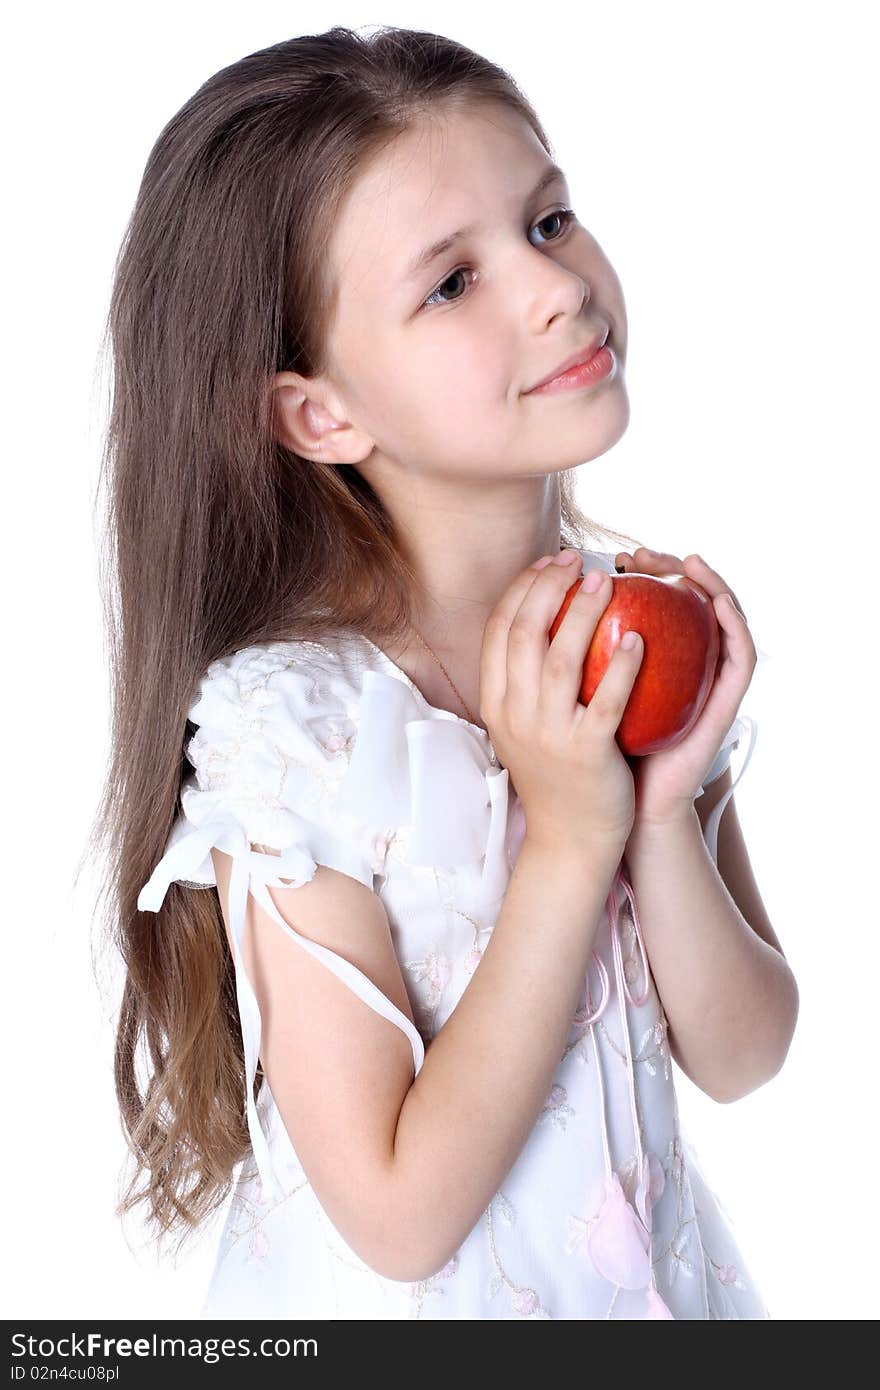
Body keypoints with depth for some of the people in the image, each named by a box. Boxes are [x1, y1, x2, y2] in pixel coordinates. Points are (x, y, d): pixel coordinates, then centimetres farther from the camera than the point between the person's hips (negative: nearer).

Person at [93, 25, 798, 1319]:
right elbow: (402, 1217, -22)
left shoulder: (643, 618, -11)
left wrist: (662, 815, -23)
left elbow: (741, 1058, -7)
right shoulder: (284, 725, -26)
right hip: (403, 1303, -4)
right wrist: (569, 839, -27)